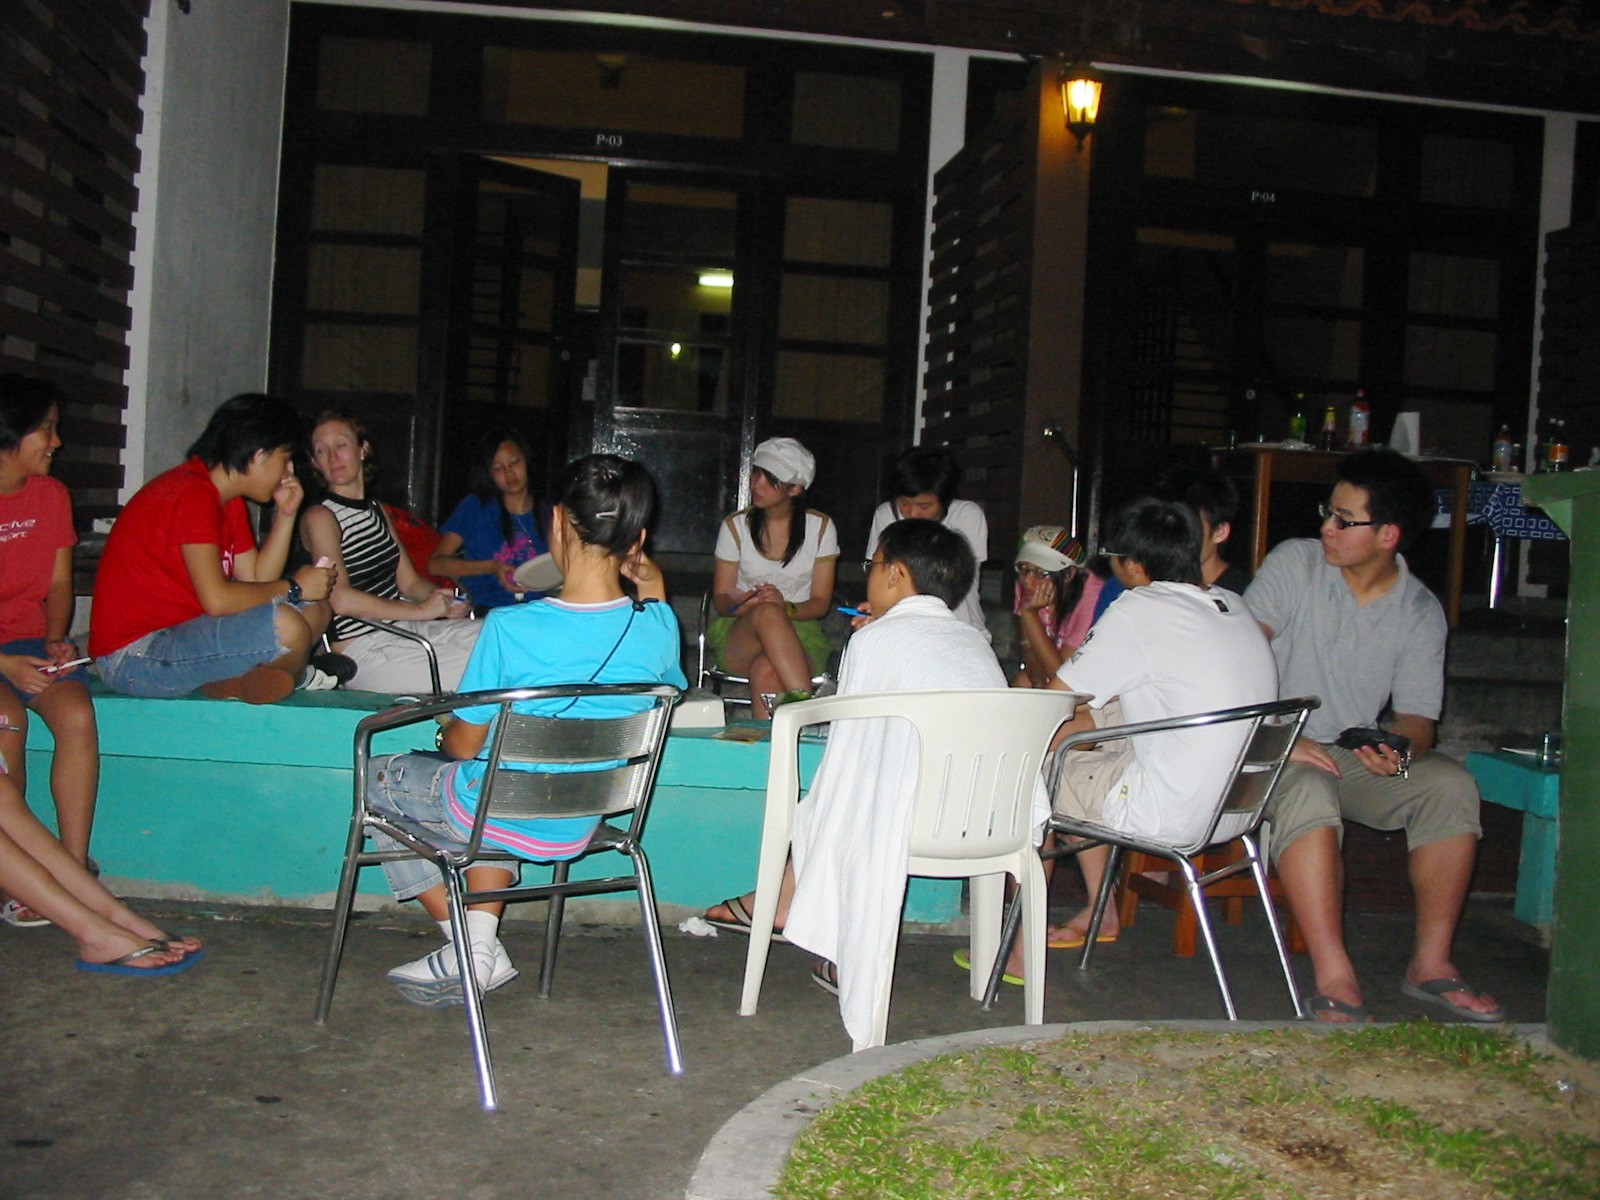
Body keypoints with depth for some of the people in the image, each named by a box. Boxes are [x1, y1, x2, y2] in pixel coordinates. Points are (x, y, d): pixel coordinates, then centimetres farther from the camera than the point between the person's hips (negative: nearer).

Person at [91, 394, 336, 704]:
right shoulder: (193, 495, -18)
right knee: (285, 627, -31)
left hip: (178, 634, 10)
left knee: (315, 609, 7)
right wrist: (293, 588, -13)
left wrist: (286, 515, 4)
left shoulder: (229, 500, 14)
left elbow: (256, 579, 9)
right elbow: (216, 598, -26)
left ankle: (232, 679, -10)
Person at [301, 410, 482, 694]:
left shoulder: (377, 511, 19)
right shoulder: (319, 517, -6)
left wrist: (442, 598, -7)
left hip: (410, 627, 8)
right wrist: (422, 610, -16)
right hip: (364, 647, -8)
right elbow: (342, 599, -18)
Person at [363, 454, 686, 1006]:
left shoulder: (511, 627, -27)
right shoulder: (656, 625, -16)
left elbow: (465, 744, -14)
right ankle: (482, 939, 22)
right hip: (580, 827, 5)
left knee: (380, 776, 25)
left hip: (496, 815, -5)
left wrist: (447, 733, 10)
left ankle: (476, 953, 17)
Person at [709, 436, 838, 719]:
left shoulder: (820, 528, 5)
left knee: (766, 671, -37)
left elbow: (821, 603, 2)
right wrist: (744, 605, -19)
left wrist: (786, 607, -21)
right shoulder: (735, 527, 6)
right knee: (767, 613, -38)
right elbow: (720, 598, 6)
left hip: (801, 634, 0)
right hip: (737, 637, 0)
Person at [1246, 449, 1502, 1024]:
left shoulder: (1421, 613, 2)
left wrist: (1401, 751, -24)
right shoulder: (1294, 563, -6)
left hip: (1360, 757, 4)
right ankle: (1333, 978, -36)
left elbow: (1417, 716, 0)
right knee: (1309, 792, -36)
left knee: (1451, 784, -22)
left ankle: (1430, 963, -12)